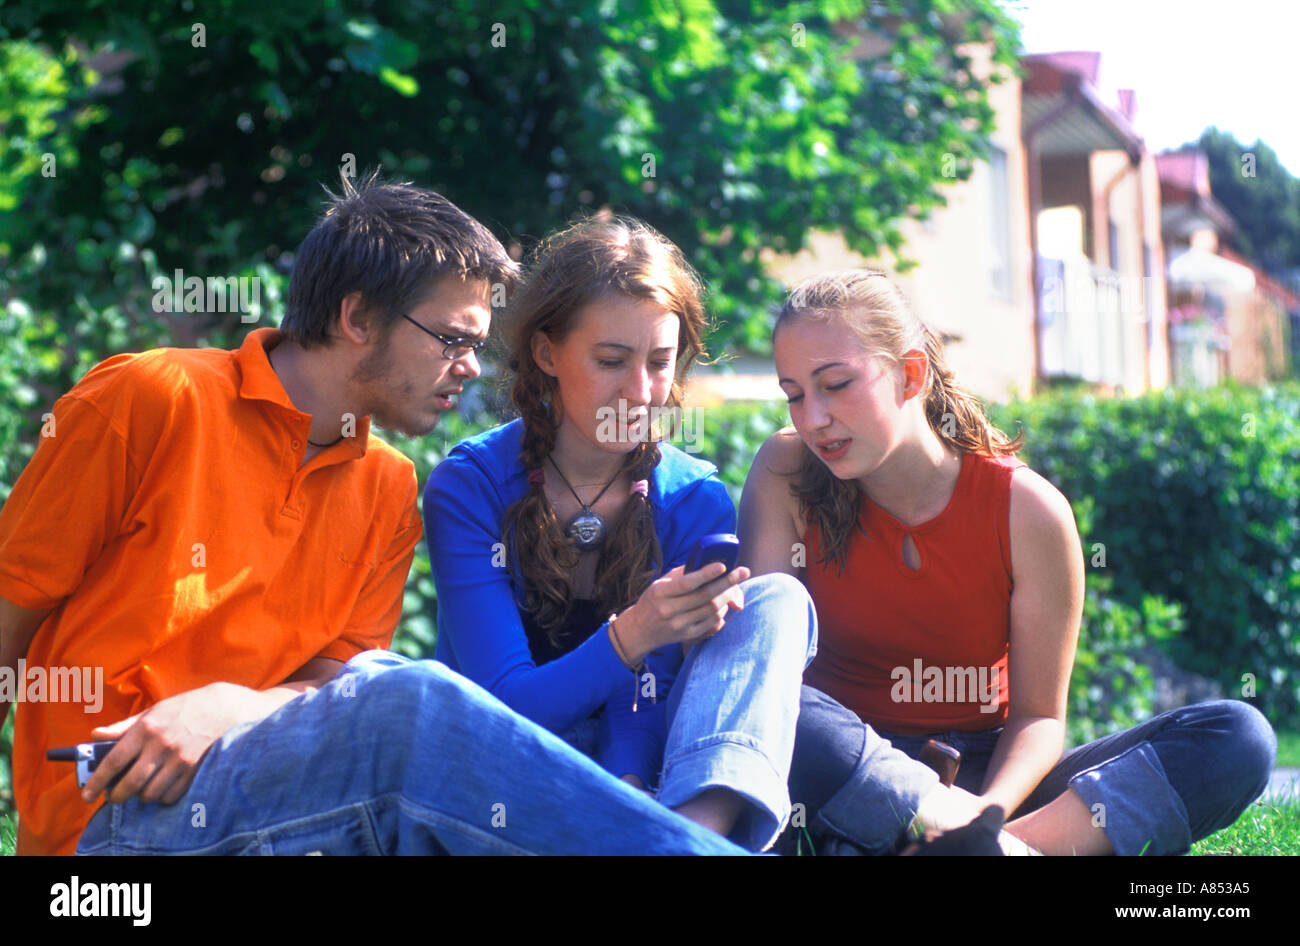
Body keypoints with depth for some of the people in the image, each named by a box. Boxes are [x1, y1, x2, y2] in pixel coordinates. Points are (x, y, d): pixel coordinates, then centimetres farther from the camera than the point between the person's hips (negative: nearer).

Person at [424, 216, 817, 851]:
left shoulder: (697, 503, -3)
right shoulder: (469, 486, -9)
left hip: (639, 767, 3)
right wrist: (630, 639, -33)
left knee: (779, 599, -20)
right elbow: (504, 703, -15)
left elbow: (643, 709, -10)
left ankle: (701, 822, -42)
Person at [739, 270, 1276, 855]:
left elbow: (1037, 715, -4)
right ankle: (1013, 850, -35)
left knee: (1239, 737, -18)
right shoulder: (787, 474, -6)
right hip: (849, 772, -1)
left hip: (988, 776, 1)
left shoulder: (1029, 511, -8)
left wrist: (986, 810, -28)